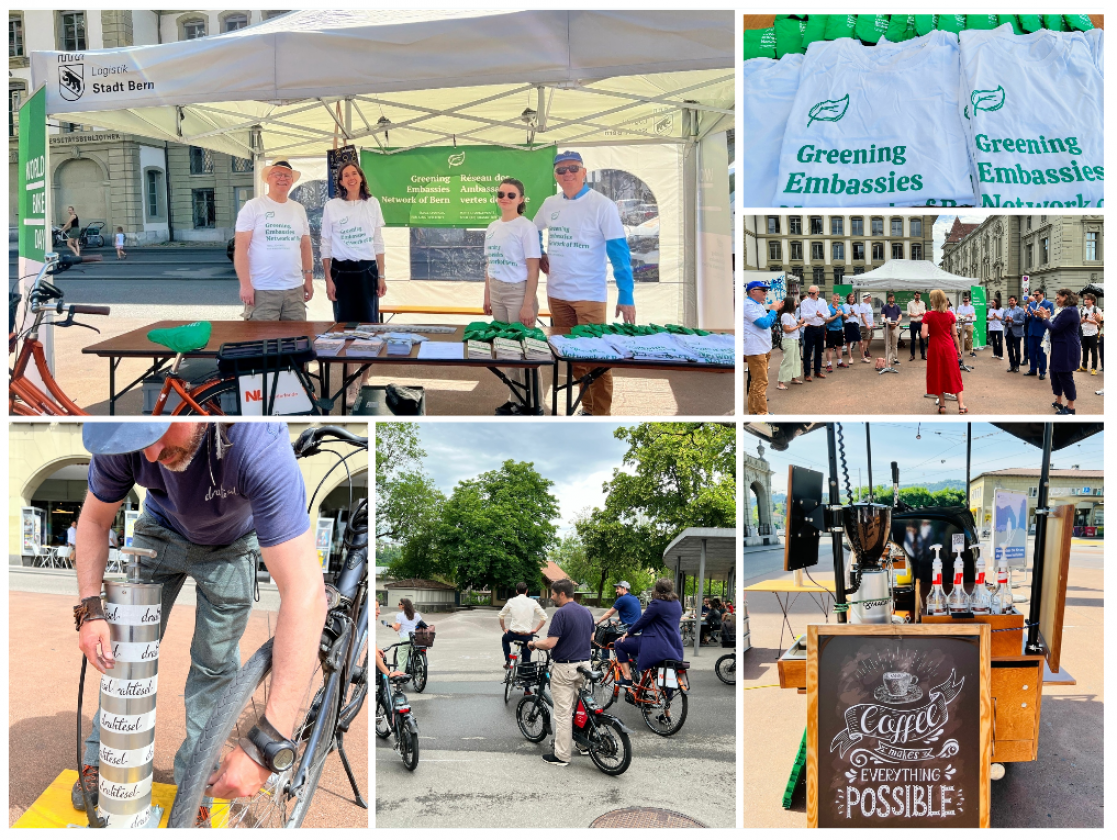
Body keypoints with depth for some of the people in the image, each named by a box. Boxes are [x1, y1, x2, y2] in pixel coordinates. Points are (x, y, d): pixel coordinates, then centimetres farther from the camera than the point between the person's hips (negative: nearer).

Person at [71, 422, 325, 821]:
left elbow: (305, 593, -52)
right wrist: (91, 609, -28)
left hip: (230, 547, -2)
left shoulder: (259, 444, -49)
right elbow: (94, 520, -12)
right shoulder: (122, 437, -36)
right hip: (161, 532, 3)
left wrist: (268, 741, -55)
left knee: (215, 665, 1)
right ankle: (100, 762, 29)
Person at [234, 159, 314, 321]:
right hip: (262, 290, -5)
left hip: (295, 289, 5)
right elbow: (241, 247, -6)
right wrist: (245, 284, -13)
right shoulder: (253, 206, -2)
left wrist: (309, 279, 14)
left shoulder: (299, 209, 14)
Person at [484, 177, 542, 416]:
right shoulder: (492, 227, 10)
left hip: (518, 292, -7)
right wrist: (487, 296, 12)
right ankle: (514, 399, 20)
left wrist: (528, 304, -16)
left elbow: (533, 269, -12)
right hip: (497, 293, 7)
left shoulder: (526, 227, -9)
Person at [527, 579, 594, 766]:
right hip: (584, 665, 8)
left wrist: (533, 644, -3)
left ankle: (561, 756, 2)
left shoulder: (561, 613, -17)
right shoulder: (587, 612, 8)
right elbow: (591, 637, 20)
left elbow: (550, 643, -20)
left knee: (563, 712, -2)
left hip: (564, 668, -8)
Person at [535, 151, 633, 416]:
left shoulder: (602, 205, -10)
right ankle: (587, 406, 24)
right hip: (556, 293, 6)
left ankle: (601, 413, 3)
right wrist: (539, 257, 11)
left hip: (589, 295, -6)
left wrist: (626, 296, -18)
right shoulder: (549, 204, 7)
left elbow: (619, 252, -12)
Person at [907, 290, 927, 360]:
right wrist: (920, 313, -11)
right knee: (913, 339, 3)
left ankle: (923, 354, 8)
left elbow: (925, 313, 6)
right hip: (913, 323, -1)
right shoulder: (910, 303, 4)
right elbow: (909, 314, -3)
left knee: (922, 338, 2)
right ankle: (912, 355, 8)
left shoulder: (922, 303, 9)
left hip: (921, 322, 1)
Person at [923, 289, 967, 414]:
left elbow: (924, 335, -16)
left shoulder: (928, 316, -10)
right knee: (954, 375, 7)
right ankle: (961, 405, 4)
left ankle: (942, 405, 13)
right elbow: (954, 334, 3)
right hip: (948, 348, 2)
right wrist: (958, 349, 13)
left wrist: (921, 332, 6)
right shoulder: (950, 315, -1)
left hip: (935, 348, -2)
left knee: (938, 376, 10)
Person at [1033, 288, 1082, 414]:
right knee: (1056, 374, 15)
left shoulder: (1068, 311, -21)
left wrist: (1044, 318, -7)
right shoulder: (1068, 310, 14)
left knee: (1065, 376, -3)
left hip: (1067, 350, -11)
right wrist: (1047, 318, 2)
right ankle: (1058, 402, 25)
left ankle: (1070, 407, 6)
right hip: (1061, 348, 11)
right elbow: (1057, 325, 14)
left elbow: (1055, 328, -20)